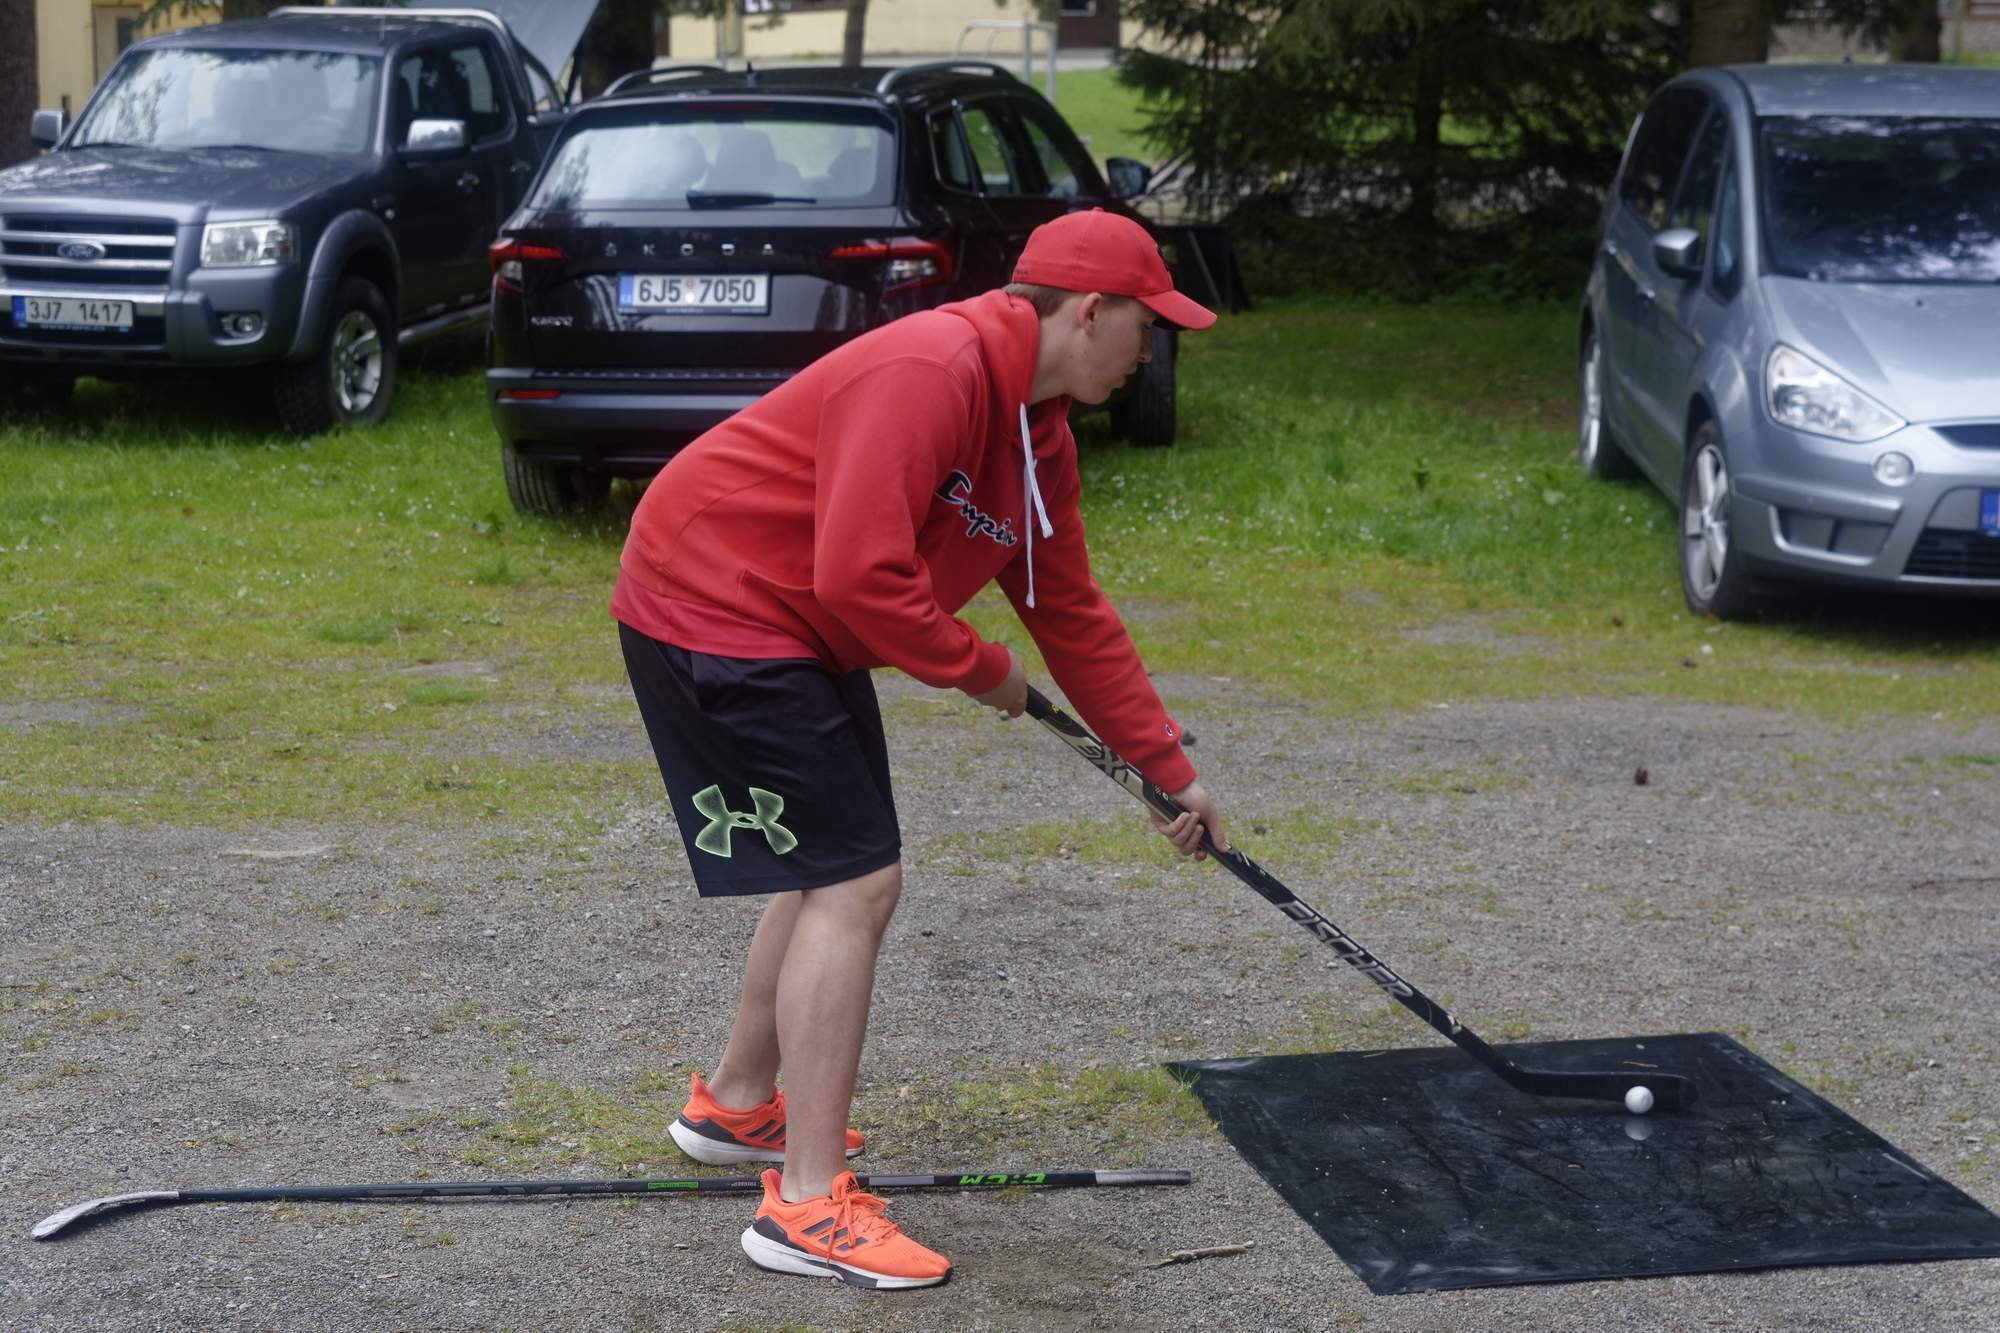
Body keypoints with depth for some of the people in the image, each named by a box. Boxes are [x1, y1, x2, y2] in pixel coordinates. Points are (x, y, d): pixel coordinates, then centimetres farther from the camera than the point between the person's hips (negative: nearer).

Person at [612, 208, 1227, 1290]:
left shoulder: (1037, 431, 8)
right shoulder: (932, 371, -25)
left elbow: (1074, 619, 15)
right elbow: (861, 576, -31)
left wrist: (1169, 771, 17)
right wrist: (980, 671, -15)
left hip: (796, 632, 10)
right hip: (712, 610, -10)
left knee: (836, 870, 19)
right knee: (856, 882, -12)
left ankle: (735, 1107, 39)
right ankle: (809, 1210, -7)